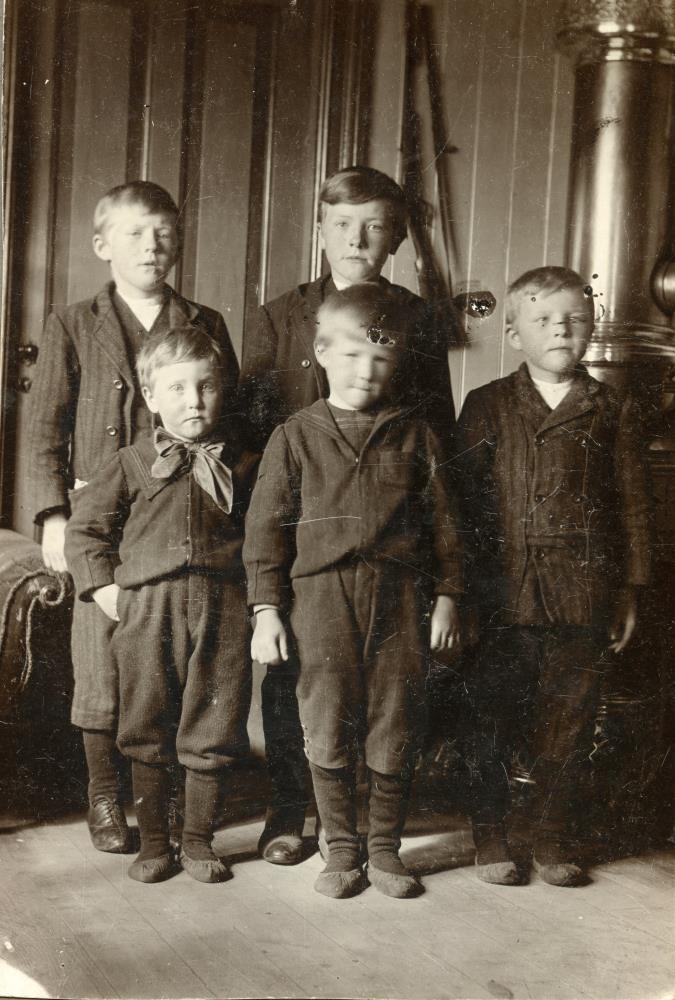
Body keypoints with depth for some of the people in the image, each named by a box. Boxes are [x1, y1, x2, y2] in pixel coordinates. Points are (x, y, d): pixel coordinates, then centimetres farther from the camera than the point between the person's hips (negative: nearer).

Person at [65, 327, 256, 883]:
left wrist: (260, 592, 8)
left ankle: (199, 840, 21)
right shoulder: (132, 465, 5)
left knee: (212, 733, 5)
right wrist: (102, 585, 1)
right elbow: (84, 523, 10)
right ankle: (153, 842, 21)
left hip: (224, 608, 1)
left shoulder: (242, 465, 8)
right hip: (147, 608, 0)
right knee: (147, 732, 7)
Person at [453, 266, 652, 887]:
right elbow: (462, 498, 3)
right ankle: (490, 836, 22)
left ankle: (555, 836, 24)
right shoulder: (486, 406, 5)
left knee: (569, 720, 8)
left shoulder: (614, 411, 7)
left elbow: (633, 505, 7)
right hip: (504, 593, 0)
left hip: (584, 595, 1)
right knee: (495, 717, 7)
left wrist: (630, 592, 3)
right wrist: (458, 589, -1)